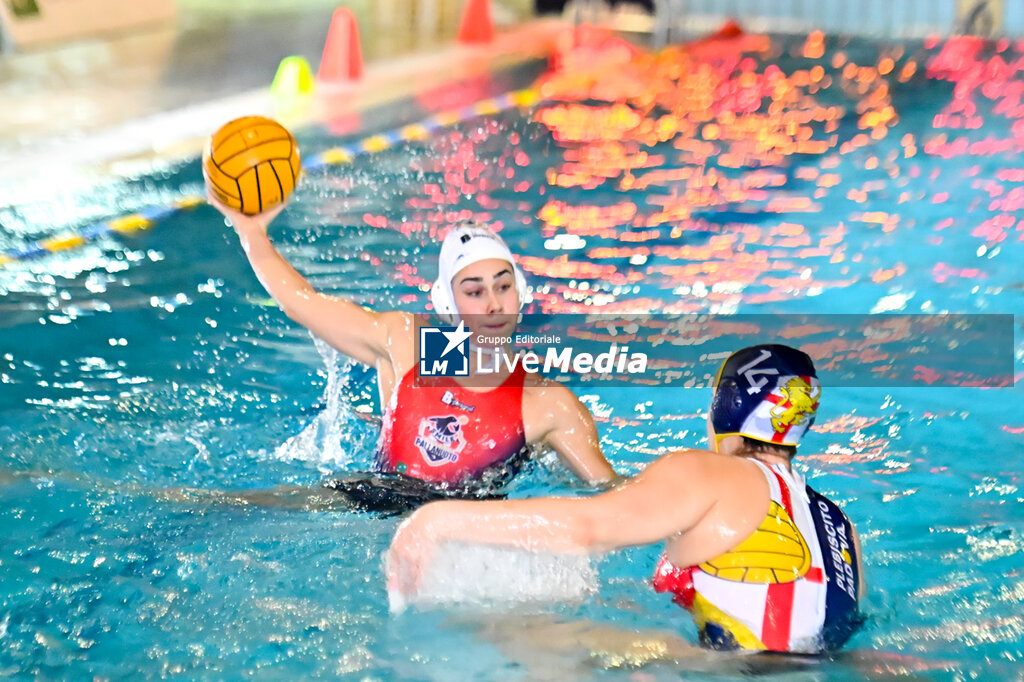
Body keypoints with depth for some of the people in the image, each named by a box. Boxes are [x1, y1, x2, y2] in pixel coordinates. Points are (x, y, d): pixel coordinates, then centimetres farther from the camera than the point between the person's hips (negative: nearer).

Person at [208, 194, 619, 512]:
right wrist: (251, 231, 14)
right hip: (369, 503, 2)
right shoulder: (403, 344, 7)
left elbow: (611, 489, 0)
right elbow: (301, 302, 16)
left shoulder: (547, 405, -1)